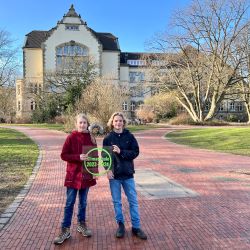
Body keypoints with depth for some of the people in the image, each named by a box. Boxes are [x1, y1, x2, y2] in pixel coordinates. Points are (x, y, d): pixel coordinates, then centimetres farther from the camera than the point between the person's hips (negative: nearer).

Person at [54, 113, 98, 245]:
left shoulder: (91, 138, 2)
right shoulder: (71, 137, -8)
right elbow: (63, 155, -9)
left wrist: (96, 171, 0)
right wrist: (78, 157, -22)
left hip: (86, 175, 3)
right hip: (73, 175, -3)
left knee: (83, 202, 15)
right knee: (70, 203, 3)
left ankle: (81, 224, 31)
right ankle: (65, 230, 13)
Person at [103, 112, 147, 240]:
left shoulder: (129, 136, -1)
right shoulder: (108, 138, -1)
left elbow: (136, 152, -5)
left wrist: (121, 152, -17)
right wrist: (108, 169, -16)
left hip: (128, 173, 1)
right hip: (114, 174, 0)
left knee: (133, 201, 7)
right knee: (116, 201, 10)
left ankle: (136, 227, 19)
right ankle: (120, 225, 26)